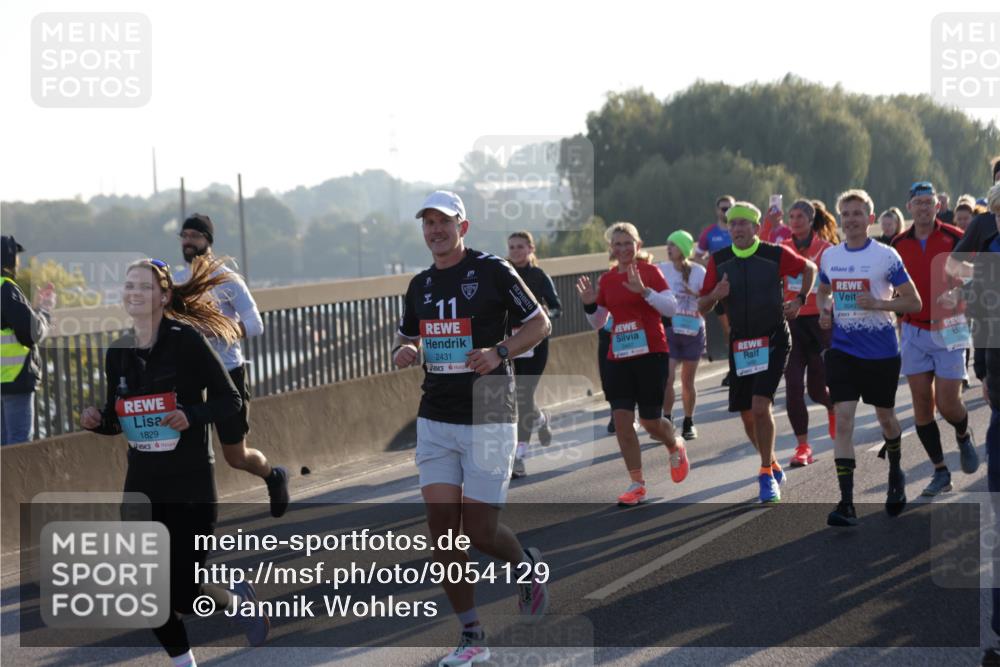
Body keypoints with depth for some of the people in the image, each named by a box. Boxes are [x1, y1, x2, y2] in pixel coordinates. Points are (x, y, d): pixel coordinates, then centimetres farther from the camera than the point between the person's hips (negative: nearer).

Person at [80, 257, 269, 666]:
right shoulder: (118, 353, 5)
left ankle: (236, 601, 26)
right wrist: (96, 420, -6)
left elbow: (230, 400, -8)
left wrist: (192, 416, -25)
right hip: (142, 485, 5)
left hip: (191, 483, -5)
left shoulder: (186, 341, -11)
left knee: (182, 597, -7)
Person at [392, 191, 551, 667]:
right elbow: (406, 338, 24)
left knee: (479, 531, -6)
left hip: (488, 418, -5)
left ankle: (527, 567, 28)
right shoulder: (420, 285, 12)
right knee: (442, 528, -2)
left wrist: (499, 352, -17)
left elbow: (540, 324, -1)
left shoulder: (492, 271, -5)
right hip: (435, 420, 5)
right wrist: (403, 353, 0)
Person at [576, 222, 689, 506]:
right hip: (618, 357, 4)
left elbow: (672, 307, -13)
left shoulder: (649, 271, -4)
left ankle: (675, 446, 35)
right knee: (621, 420, -5)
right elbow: (598, 322, 16)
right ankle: (637, 484, 2)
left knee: (650, 421, 0)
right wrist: (589, 304, -3)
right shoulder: (606, 279, 8)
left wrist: (644, 291, -26)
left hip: (651, 354, -4)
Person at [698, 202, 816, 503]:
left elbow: (809, 268, 12)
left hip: (773, 340, -4)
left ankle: (767, 475, -8)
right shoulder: (719, 261, 0)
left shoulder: (776, 255, -7)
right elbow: (702, 307, 4)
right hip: (739, 342, 4)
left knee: (760, 406, -18)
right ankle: (772, 465, 30)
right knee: (746, 414, 7)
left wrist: (800, 300, 5)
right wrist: (715, 295, -16)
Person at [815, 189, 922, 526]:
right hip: (842, 349, 2)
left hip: (881, 350, -2)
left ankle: (896, 474, 45)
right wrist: (824, 310, 0)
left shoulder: (886, 256, -8)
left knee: (885, 415, 14)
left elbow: (913, 302, -6)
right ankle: (846, 503, -13)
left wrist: (877, 303, -21)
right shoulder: (829, 256, 5)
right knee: (843, 419, -10)